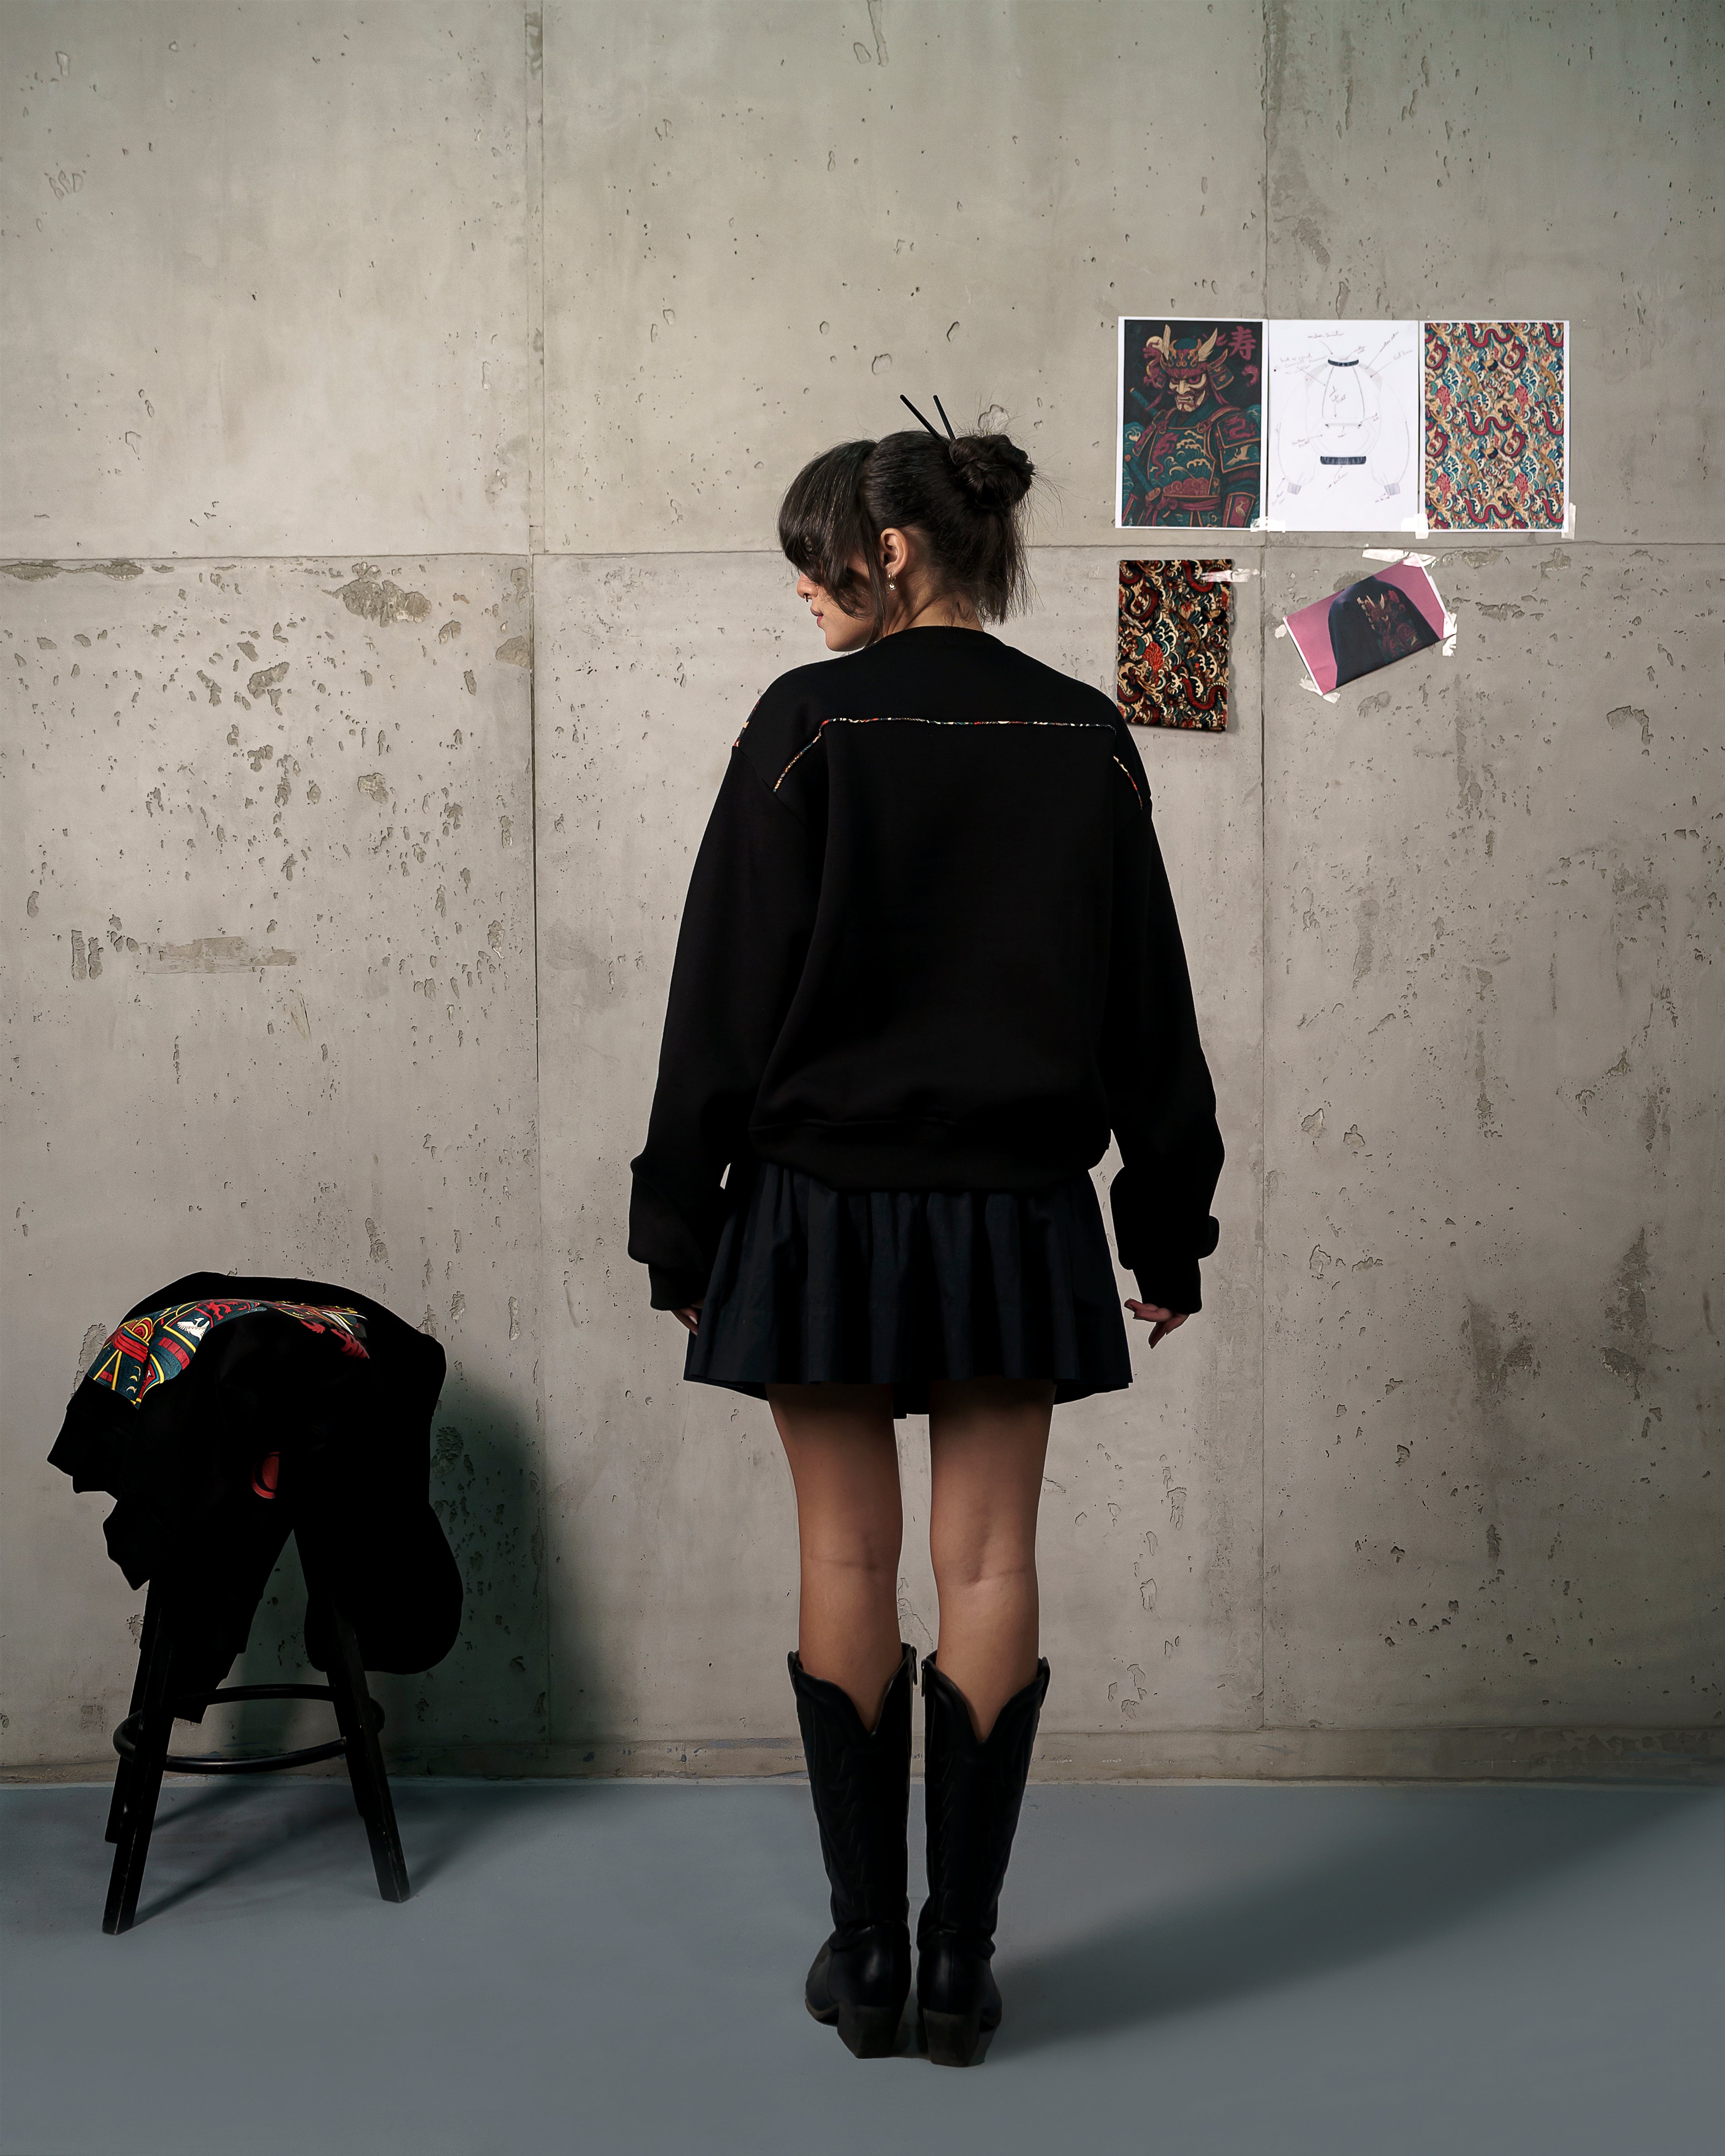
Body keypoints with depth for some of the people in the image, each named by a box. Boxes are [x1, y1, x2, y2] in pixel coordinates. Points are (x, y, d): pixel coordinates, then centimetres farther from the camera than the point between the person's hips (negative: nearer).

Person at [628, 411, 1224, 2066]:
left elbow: (726, 995, -7)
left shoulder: (808, 724, -7)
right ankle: (961, 1961, 11)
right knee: (989, 1562, 6)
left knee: (848, 1560, 7)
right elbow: (1149, 1007, 7)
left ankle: (866, 1952, 14)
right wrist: (1170, 1228, 14)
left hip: (823, 1206, -2)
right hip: (1017, 1213, 3)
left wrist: (680, 1225, 0)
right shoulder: (1086, 738, 4)